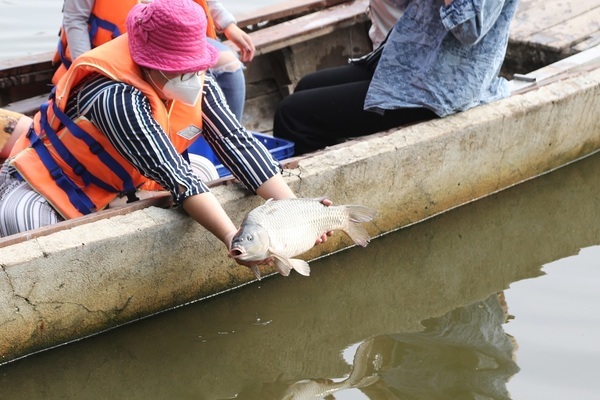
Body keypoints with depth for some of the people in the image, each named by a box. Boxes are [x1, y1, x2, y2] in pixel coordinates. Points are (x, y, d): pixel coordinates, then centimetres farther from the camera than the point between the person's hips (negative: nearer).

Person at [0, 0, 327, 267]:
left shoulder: (197, 82, -13)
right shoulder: (117, 97, -35)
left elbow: (236, 141, -19)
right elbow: (173, 174, -42)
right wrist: (232, 238, -50)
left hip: (115, 190, 8)